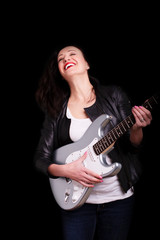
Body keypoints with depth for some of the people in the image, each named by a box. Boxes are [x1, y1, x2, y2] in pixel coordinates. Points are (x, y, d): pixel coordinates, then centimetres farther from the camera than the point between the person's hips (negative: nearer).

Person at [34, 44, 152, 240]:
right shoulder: (56, 110, 0)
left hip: (118, 197, 0)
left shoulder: (114, 95, -2)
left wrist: (136, 129, -23)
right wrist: (66, 170, -18)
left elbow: (133, 147, -1)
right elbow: (41, 158, 1)